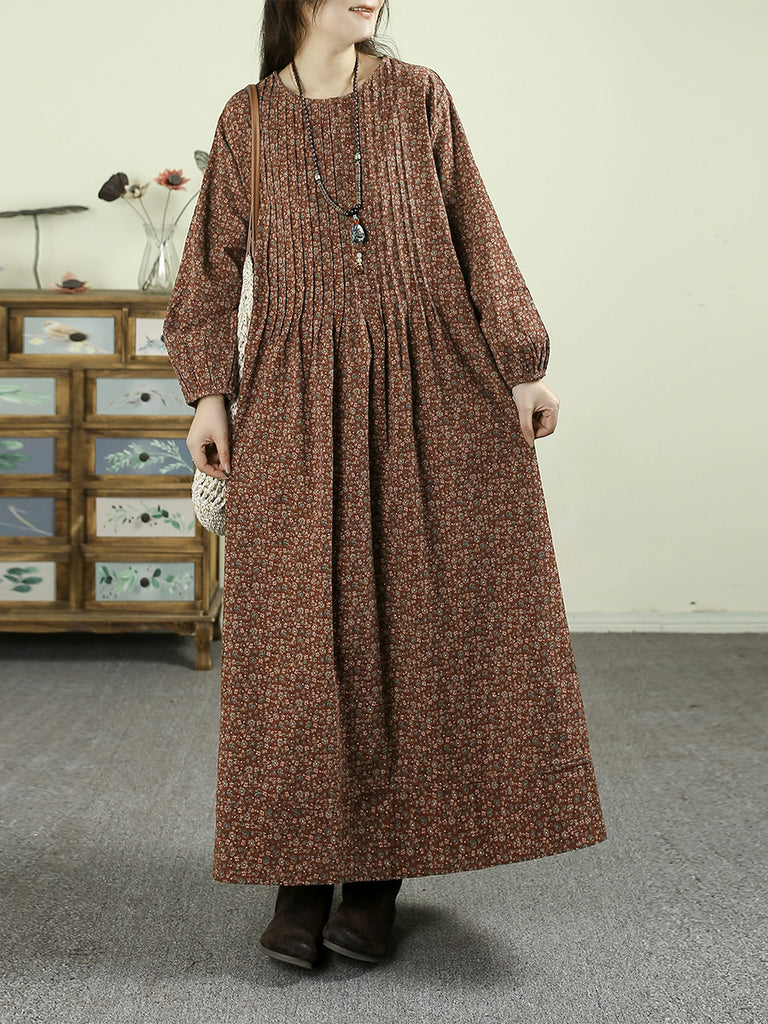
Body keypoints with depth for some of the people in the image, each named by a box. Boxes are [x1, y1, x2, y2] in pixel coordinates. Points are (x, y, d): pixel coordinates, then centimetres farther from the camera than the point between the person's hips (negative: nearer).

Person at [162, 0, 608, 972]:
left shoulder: (418, 97, 7)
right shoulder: (248, 119, 9)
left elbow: (477, 237, 5)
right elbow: (213, 264, 10)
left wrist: (520, 364, -1)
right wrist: (208, 392, 1)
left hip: (425, 385, 0)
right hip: (298, 398, 0)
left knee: (414, 614, -1)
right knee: (299, 627, -3)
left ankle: (382, 869, 10)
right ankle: (303, 871, 8)